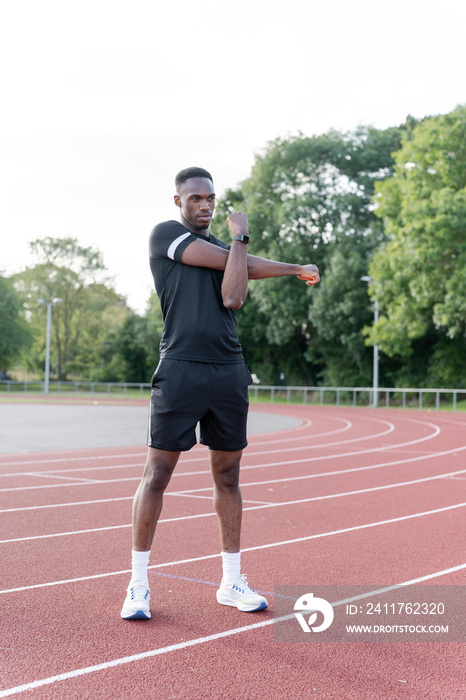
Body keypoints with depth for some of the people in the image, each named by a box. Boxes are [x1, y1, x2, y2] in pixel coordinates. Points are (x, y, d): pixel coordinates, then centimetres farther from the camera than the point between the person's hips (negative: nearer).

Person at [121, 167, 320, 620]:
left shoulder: (226, 249, 18)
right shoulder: (164, 234, 5)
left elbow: (233, 298, -3)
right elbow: (225, 260, -5)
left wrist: (240, 238, -3)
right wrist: (241, 238, 12)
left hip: (228, 372, 5)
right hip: (180, 369, -5)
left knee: (228, 476, 9)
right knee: (157, 474, -5)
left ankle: (232, 582, 19)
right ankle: (138, 584, 5)